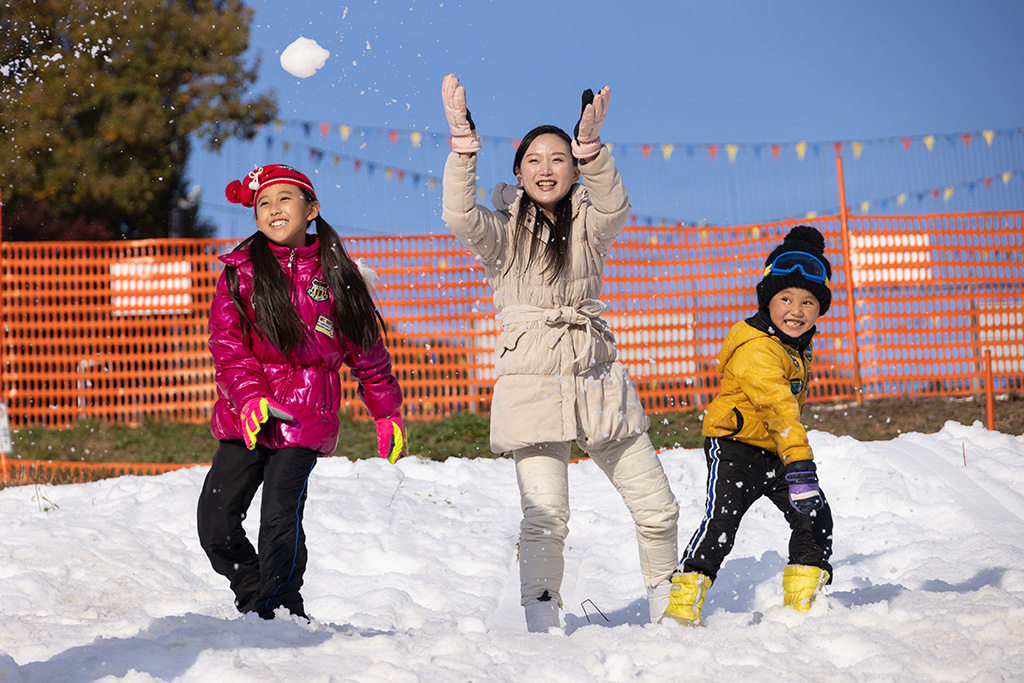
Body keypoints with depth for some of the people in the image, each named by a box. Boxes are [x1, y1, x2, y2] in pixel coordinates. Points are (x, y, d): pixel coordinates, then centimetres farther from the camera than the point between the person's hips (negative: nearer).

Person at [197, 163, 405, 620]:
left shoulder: (336, 276, 7)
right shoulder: (241, 272, 7)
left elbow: (367, 349, 15)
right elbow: (226, 343, 0)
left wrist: (387, 412, 19)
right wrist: (249, 396, -15)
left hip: (304, 418, -2)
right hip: (244, 420, 3)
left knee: (280, 517, -16)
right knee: (216, 517, -1)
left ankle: (282, 613, -2)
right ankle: (252, 599, 20)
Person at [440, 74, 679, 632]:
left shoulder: (589, 225, 9)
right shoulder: (503, 232, 4)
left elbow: (613, 208, -15)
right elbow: (460, 218, -17)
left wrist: (592, 149, -32)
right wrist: (462, 148, -30)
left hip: (597, 380, 3)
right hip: (532, 386, -3)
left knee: (657, 506, 5)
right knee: (546, 517, -17)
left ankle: (668, 605, 25)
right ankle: (542, 622, -5)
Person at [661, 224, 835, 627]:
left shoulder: (795, 344, 6)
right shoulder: (756, 349, -24)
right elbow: (778, 406, -36)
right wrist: (799, 465, -46)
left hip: (775, 452, 8)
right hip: (736, 447, -8)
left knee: (815, 519, 0)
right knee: (721, 521, -21)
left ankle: (800, 604, 12)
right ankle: (682, 604, -17)